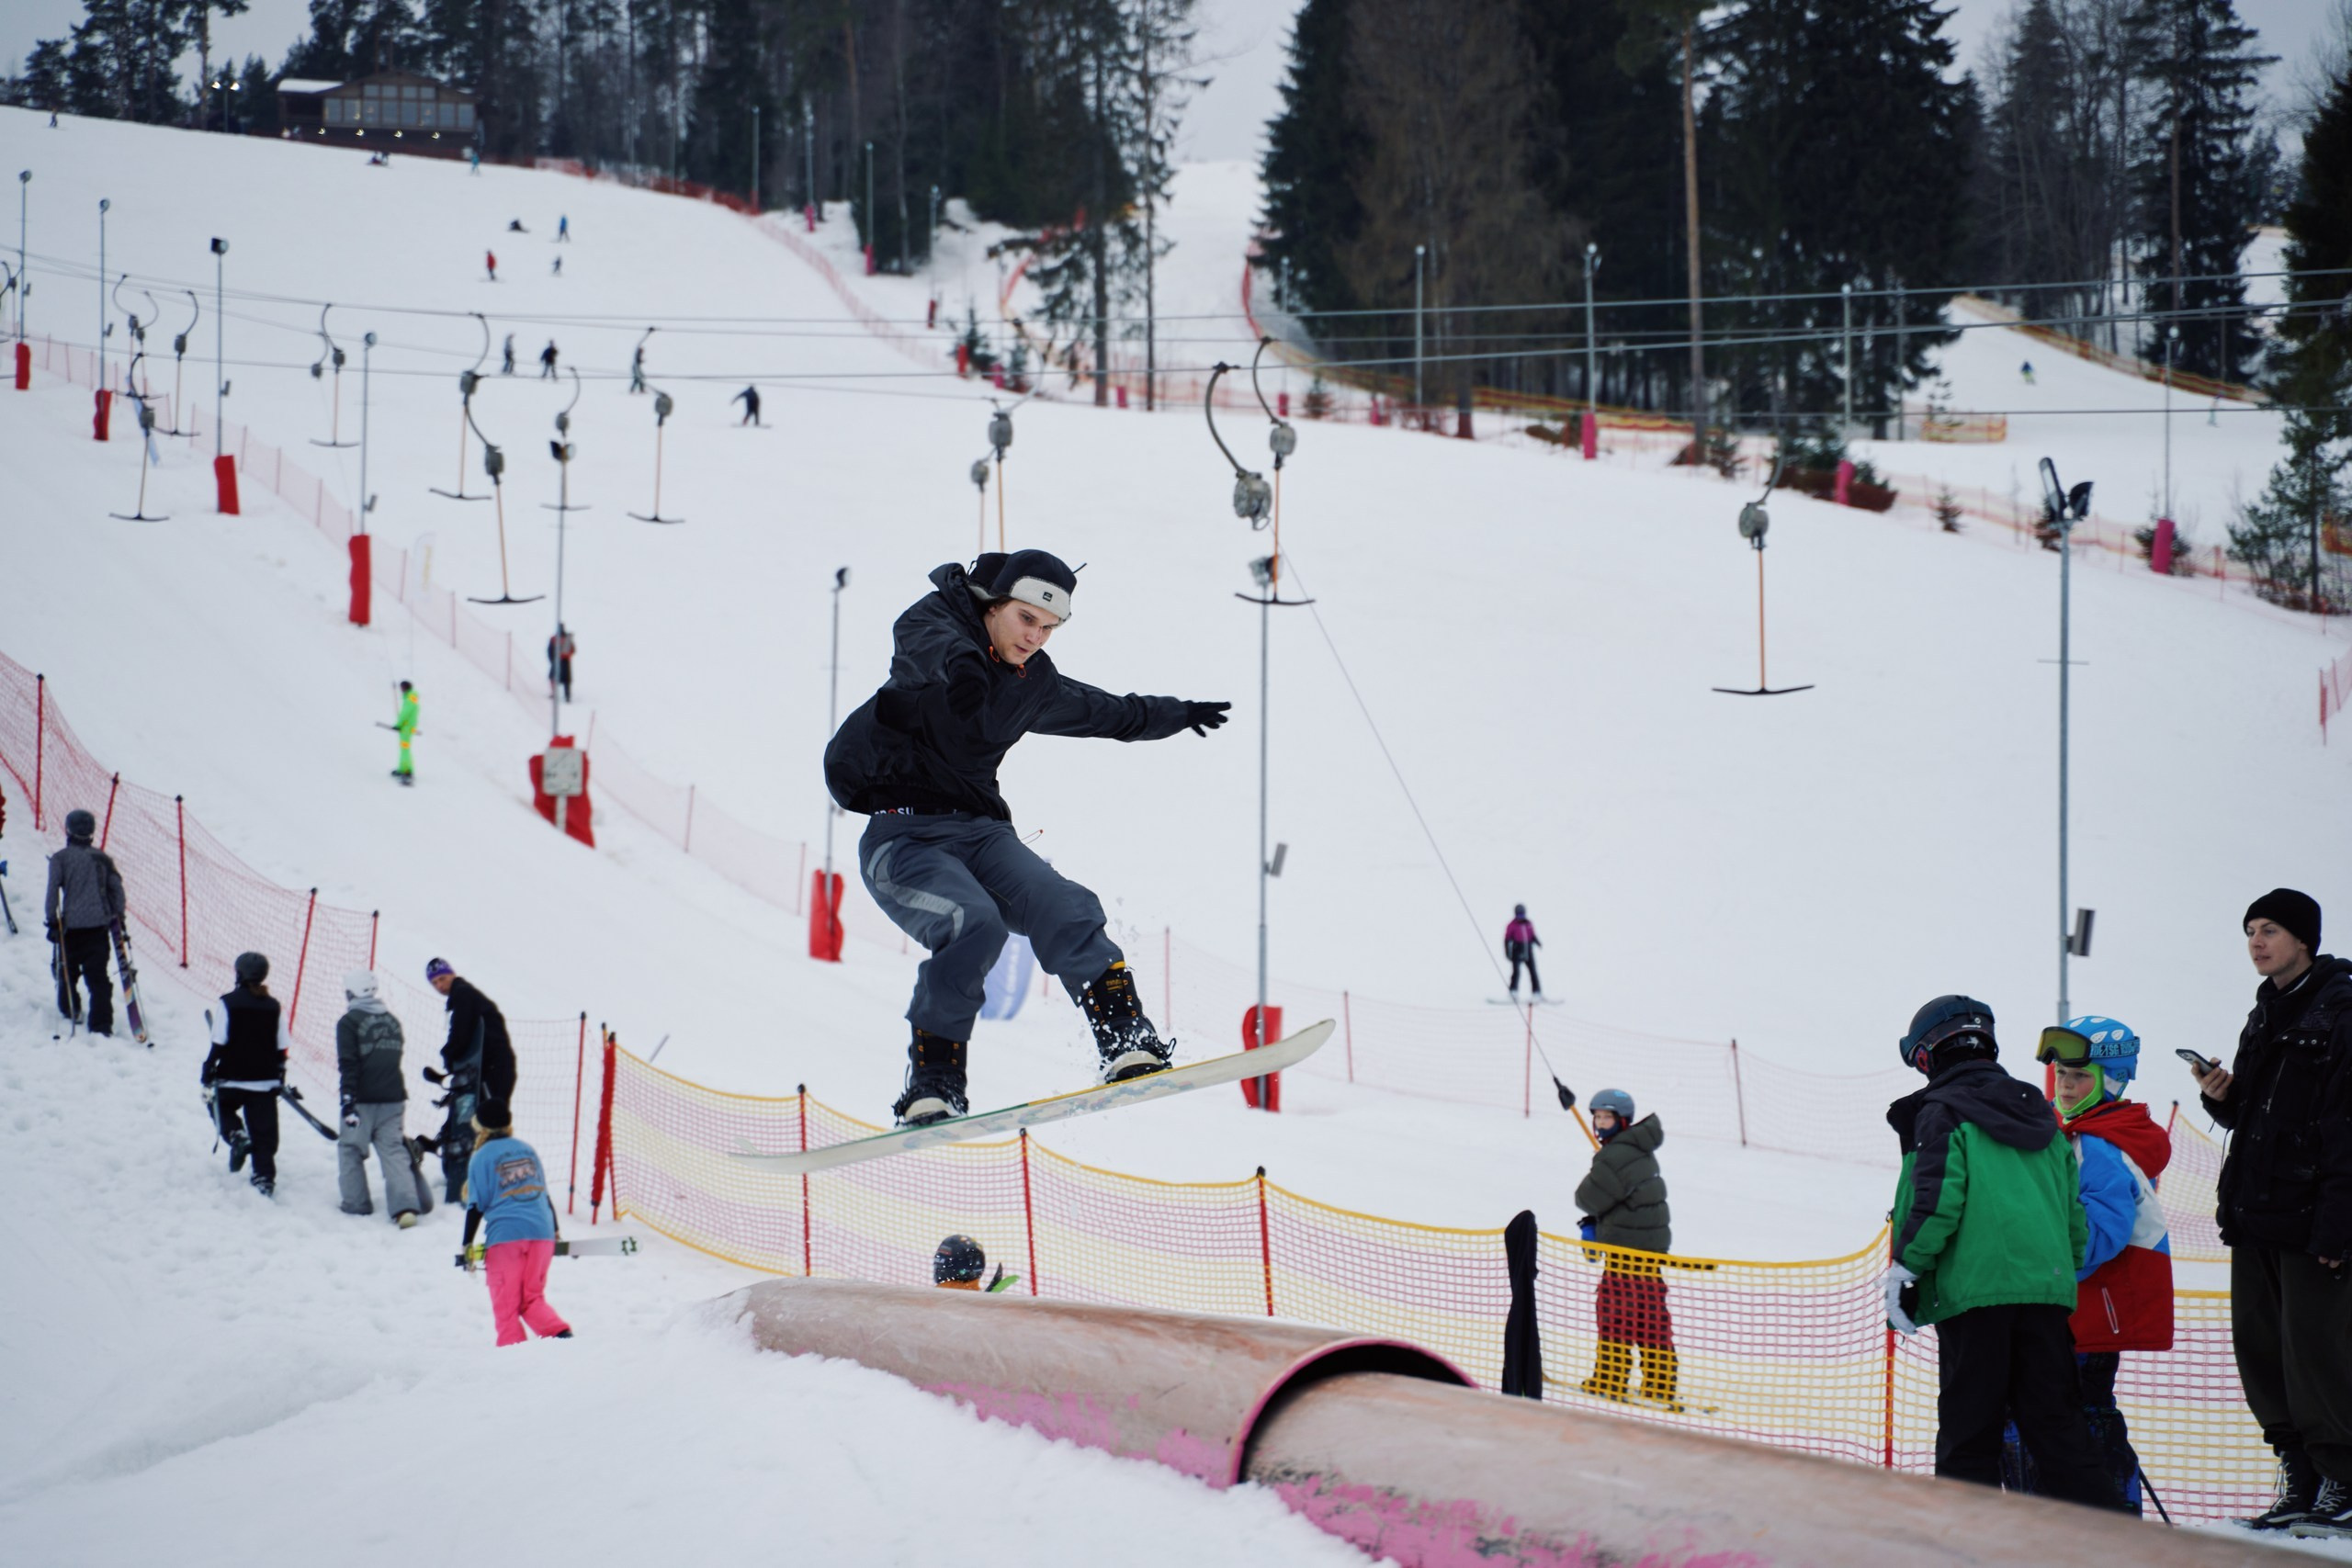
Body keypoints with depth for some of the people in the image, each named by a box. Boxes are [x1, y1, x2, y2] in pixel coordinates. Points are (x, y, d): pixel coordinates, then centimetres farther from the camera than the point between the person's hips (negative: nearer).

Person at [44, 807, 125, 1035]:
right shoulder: (102, 858, 8)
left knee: (68, 970, 18)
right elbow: (116, 888, 10)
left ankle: (69, 1010, 30)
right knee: (98, 975, -2)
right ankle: (101, 1023, -11)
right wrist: (118, 917, 18)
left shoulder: (60, 858, -1)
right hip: (99, 924, 2)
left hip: (71, 924, -2)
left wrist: (52, 921, -3)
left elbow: (53, 891, -7)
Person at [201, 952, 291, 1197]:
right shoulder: (274, 1007, 1)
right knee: (264, 1132, 8)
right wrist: (280, 1078, 19)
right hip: (265, 1082, 3)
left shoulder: (229, 1003, -10)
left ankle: (236, 1134, -2)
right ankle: (265, 1177, 3)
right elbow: (282, 1049, 6)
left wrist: (207, 1075, -1)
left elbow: (218, 1045, -11)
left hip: (233, 1079, -3)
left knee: (222, 1107, 25)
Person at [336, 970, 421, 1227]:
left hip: (363, 1100, -5)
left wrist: (348, 1099, -16)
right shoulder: (391, 1020, 11)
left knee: (350, 1148, 11)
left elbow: (348, 1064, -15)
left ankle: (356, 1203, 12)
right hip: (392, 1099, 5)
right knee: (394, 1150, 2)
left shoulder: (349, 1022, -8)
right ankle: (405, 1204, -13)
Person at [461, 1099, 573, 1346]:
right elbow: (545, 1196, 19)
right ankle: (560, 1333, -9)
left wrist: (468, 1247, 1)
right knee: (532, 1299, 13)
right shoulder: (527, 1150, 16)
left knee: (506, 1306, 4)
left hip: (504, 1235, -5)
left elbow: (476, 1206, -2)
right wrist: (555, 1233, 28)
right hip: (541, 1232, 5)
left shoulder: (481, 1158, 1)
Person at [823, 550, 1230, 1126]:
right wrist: (958, 661, -55)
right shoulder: (934, 621, -5)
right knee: (972, 923, -31)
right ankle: (932, 1083, -23)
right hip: (902, 834, -6)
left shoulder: (1035, 685, 14)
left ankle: (1126, 1041, -21)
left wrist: (1178, 714, 49)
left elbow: (1106, 713, 35)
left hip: (980, 830, 6)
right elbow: (923, 643, -31)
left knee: (1064, 910, -22)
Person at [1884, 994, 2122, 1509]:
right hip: (2049, 1287, 6)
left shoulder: (1943, 1114, 0)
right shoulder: (2040, 1117, 21)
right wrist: (2068, 1274, 28)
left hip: (1975, 1290, -6)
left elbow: (1936, 1202, -12)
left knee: (1968, 1428, 0)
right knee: (2055, 1423, 7)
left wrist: (1907, 1272, -7)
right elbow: (2074, 1212, 21)